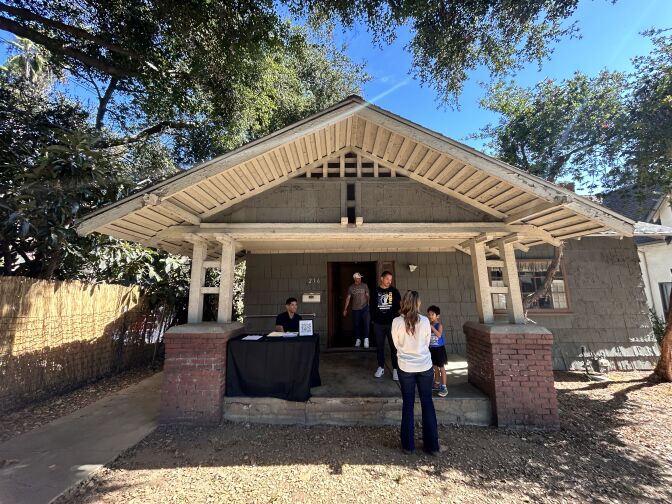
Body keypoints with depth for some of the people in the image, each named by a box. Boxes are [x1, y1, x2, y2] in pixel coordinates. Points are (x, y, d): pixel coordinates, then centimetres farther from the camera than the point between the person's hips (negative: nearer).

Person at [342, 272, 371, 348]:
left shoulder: (364, 286, 2)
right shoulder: (351, 287, 5)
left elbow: (368, 296, 1)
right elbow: (348, 298, 7)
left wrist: (369, 305, -10)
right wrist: (345, 309, 4)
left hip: (364, 307, -2)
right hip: (355, 309, 2)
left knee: (366, 323, -12)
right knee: (356, 325, 7)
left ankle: (366, 339, -3)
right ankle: (358, 340, 20)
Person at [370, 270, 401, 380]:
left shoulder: (394, 291, 1)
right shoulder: (375, 291, 2)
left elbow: (399, 305, 3)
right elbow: (371, 305, 6)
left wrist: (396, 317, -9)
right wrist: (374, 318, 0)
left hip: (392, 323, -1)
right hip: (378, 324, 1)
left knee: (394, 346, 2)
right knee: (379, 346, 11)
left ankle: (395, 369, 13)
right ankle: (381, 367, 24)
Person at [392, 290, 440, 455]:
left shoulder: (397, 322, -13)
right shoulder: (425, 321, -10)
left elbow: (396, 344, -1)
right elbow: (427, 343, 2)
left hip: (406, 368, -1)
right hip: (425, 367, 1)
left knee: (408, 404, 13)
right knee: (427, 403, 15)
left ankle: (408, 445, 21)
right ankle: (432, 445, 24)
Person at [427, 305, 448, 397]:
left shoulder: (439, 325, -17)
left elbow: (439, 335, -34)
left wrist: (431, 327, -36)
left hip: (439, 348, -6)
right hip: (431, 348, 6)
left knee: (441, 367, 2)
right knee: (435, 367, 18)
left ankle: (444, 387, 10)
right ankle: (437, 384, 32)